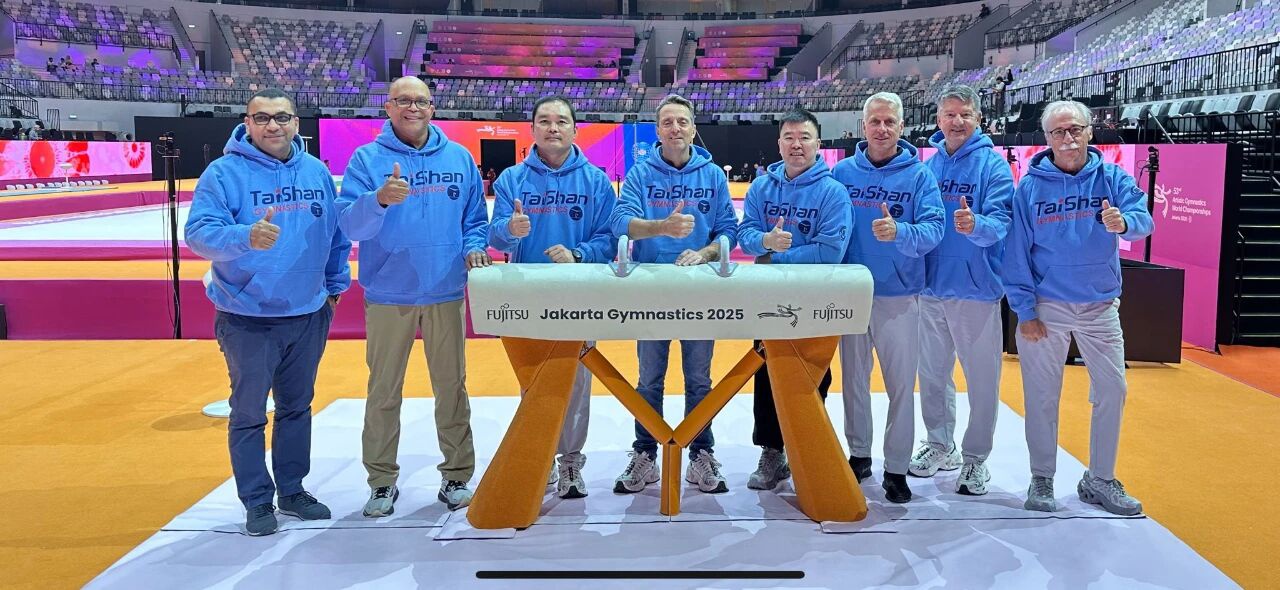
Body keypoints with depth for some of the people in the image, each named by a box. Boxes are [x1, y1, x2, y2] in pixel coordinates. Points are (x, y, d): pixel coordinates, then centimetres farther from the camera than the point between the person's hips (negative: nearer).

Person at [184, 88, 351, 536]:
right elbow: (199, 233, -19)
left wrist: (336, 285, 12)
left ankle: (292, 490, 31)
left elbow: (337, 233, 13)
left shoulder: (316, 172, 5)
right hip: (248, 319, -4)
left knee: (297, 407, 16)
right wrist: (247, 237, -37)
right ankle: (257, 502, 20)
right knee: (249, 414, 6)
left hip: (309, 315, 5)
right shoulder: (225, 172, -9)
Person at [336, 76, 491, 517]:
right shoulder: (367, 158, 0)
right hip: (389, 295, -2)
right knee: (384, 390, 6)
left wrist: (473, 247, -6)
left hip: (447, 293, 2)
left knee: (452, 386, 9)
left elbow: (476, 218, 13)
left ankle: (456, 476, 21)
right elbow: (349, 223, -10)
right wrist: (379, 200, -29)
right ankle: (382, 481, 19)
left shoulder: (459, 158, 8)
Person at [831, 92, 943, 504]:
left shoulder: (918, 174, -4)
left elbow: (933, 230, -14)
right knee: (853, 380, 12)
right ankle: (858, 454, 28)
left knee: (901, 384, 3)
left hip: (899, 296, -2)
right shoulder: (843, 172, 3)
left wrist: (898, 231, -33)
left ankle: (897, 468, 14)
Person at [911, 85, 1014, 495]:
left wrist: (975, 225, -38)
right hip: (931, 287, 5)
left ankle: (976, 458, 19)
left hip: (976, 288, -5)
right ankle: (940, 445, 32)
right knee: (932, 373, 15)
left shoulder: (993, 165, -8)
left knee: (981, 377, 5)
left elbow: (1001, 223, -19)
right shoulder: (928, 165, 7)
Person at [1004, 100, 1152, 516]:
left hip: (1100, 305, 2)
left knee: (1112, 389, 4)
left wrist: (1123, 223, -42)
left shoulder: (1113, 178, -2)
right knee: (1042, 394, 5)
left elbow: (1143, 218, -18)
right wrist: (1024, 310, -10)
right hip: (1046, 306, -2)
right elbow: (1017, 251, -7)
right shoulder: (1030, 186, -6)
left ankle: (1100, 479, 21)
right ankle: (1041, 478, 20)